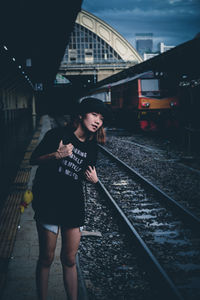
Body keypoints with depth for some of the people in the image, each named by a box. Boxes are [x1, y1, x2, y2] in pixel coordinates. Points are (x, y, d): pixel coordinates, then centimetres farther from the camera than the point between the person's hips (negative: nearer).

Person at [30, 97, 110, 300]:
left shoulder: (91, 148, 8)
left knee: (69, 260, 8)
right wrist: (57, 155, -22)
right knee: (46, 259, 4)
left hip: (74, 205, 4)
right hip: (48, 202, -4)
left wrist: (94, 179, -4)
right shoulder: (58, 134, -7)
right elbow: (34, 159, -4)